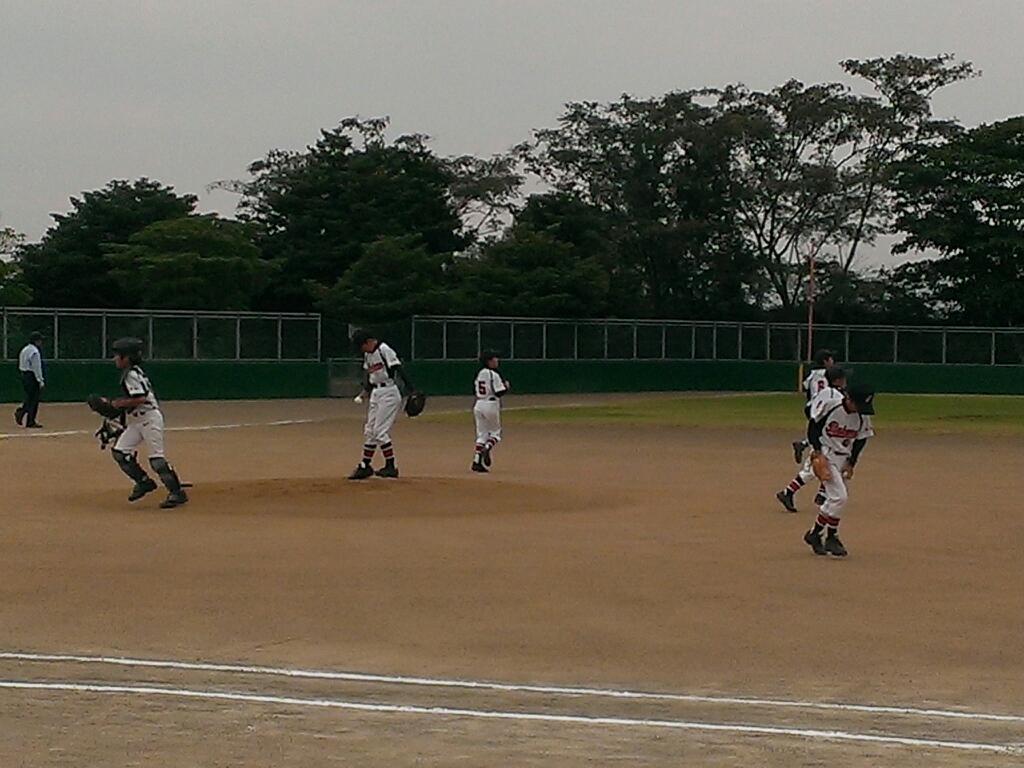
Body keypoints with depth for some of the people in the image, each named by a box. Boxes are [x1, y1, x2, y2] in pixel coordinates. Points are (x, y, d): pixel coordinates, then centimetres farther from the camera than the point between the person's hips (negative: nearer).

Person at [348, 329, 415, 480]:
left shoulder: (385, 351, -15)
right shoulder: (368, 355, 12)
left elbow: (399, 370, -21)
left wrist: (411, 391, -27)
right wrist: (364, 393, 7)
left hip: (389, 393, -9)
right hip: (375, 394, 9)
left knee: (380, 431, -11)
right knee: (369, 431, 11)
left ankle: (391, 466, -4)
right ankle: (365, 466, 18)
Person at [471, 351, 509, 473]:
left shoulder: (479, 374, 10)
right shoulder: (493, 375, -13)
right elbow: (499, 393, -18)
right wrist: (506, 386, 3)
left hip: (478, 405, 6)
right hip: (491, 405, -6)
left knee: (482, 434, 9)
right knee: (495, 432, 9)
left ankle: (477, 461, 0)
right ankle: (487, 448, -19)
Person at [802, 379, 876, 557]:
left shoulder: (863, 416, -7)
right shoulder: (828, 403, -21)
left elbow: (861, 439, 5)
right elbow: (813, 425, -12)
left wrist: (851, 463, -1)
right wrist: (817, 450, -18)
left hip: (843, 458, 6)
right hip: (825, 455, -6)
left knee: (834, 499, 8)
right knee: (839, 496, -15)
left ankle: (814, 534, 24)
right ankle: (831, 537, -1)